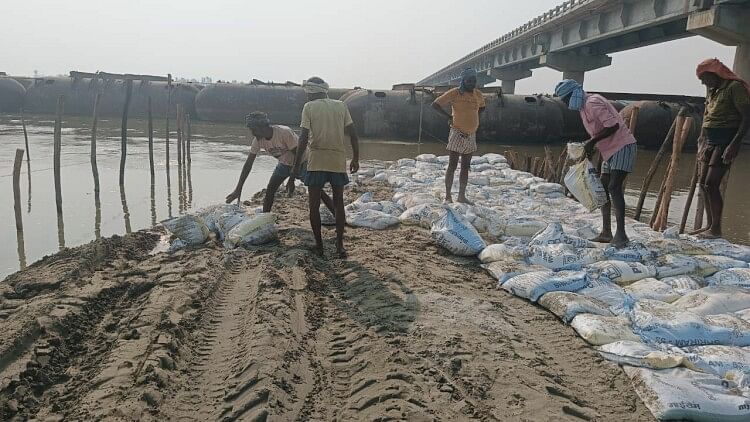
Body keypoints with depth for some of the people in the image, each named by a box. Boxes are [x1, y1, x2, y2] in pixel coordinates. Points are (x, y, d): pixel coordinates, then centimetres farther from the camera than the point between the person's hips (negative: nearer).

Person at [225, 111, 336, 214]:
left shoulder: (284, 133, -34)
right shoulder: (258, 140, -16)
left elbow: (297, 154, -26)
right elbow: (248, 164, -12)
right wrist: (238, 189, -16)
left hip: (301, 161, -6)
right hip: (285, 163, 6)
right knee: (269, 190, -7)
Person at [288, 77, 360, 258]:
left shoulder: (309, 107, 0)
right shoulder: (341, 106, 9)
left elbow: (304, 139, -7)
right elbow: (353, 135, 5)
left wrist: (296, 167, -6)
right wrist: (356, 159, 15)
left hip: (317, 161, -3)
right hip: (339, 161, 3)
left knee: (314, 205, 9)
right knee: (339, 203, 14)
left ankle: (319, 246, 13)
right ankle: (340, 245, 12)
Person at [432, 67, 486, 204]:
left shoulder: (478, 94, 8)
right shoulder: (454, 93, -9)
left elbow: (482, 107, 30)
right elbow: (435, 104, -7)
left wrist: (472, 118, 14)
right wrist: (449, 116, -9)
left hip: (471, 135, 6)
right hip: (457, 134, -6)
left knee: (465, 167, 10)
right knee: (452, 166, -3)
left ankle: (462, 196, 17)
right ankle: (448, 196, 3)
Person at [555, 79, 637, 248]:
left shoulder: (593, 103, -18)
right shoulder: (584, 107, 14)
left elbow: (613, 126, -24)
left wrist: (593, 141, -22)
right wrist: (589, 147, 8)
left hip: (622, 146, -11)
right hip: (610, 150, 11)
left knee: (614, 187, -18)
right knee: (603, 188, 9)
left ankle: (621, 234, -19)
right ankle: (606, 233, 13)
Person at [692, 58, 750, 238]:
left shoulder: (735, 87, -11)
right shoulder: (712, 91, 15)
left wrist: (735, 144, -25)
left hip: (725, 142, -9)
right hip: (711, 142, 9)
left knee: (711, 184, -14)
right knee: (704, 184, 8)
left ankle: (716, 228, -8)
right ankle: (710, 225, 15)